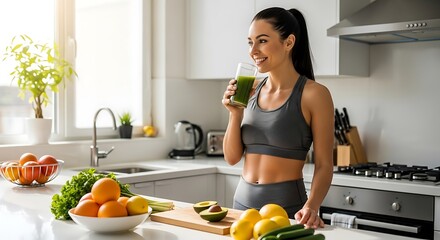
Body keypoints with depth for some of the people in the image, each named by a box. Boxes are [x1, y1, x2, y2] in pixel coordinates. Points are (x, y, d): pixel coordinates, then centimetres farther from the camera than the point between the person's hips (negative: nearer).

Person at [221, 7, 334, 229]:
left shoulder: (313, 94, -10)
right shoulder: (251, 90, 4)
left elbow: (324, 166, -9)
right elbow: (232, 158, 5)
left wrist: (311, 207, -24)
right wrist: (235, 113, -9)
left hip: (286, 207, -5)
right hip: (243, 201, 5)